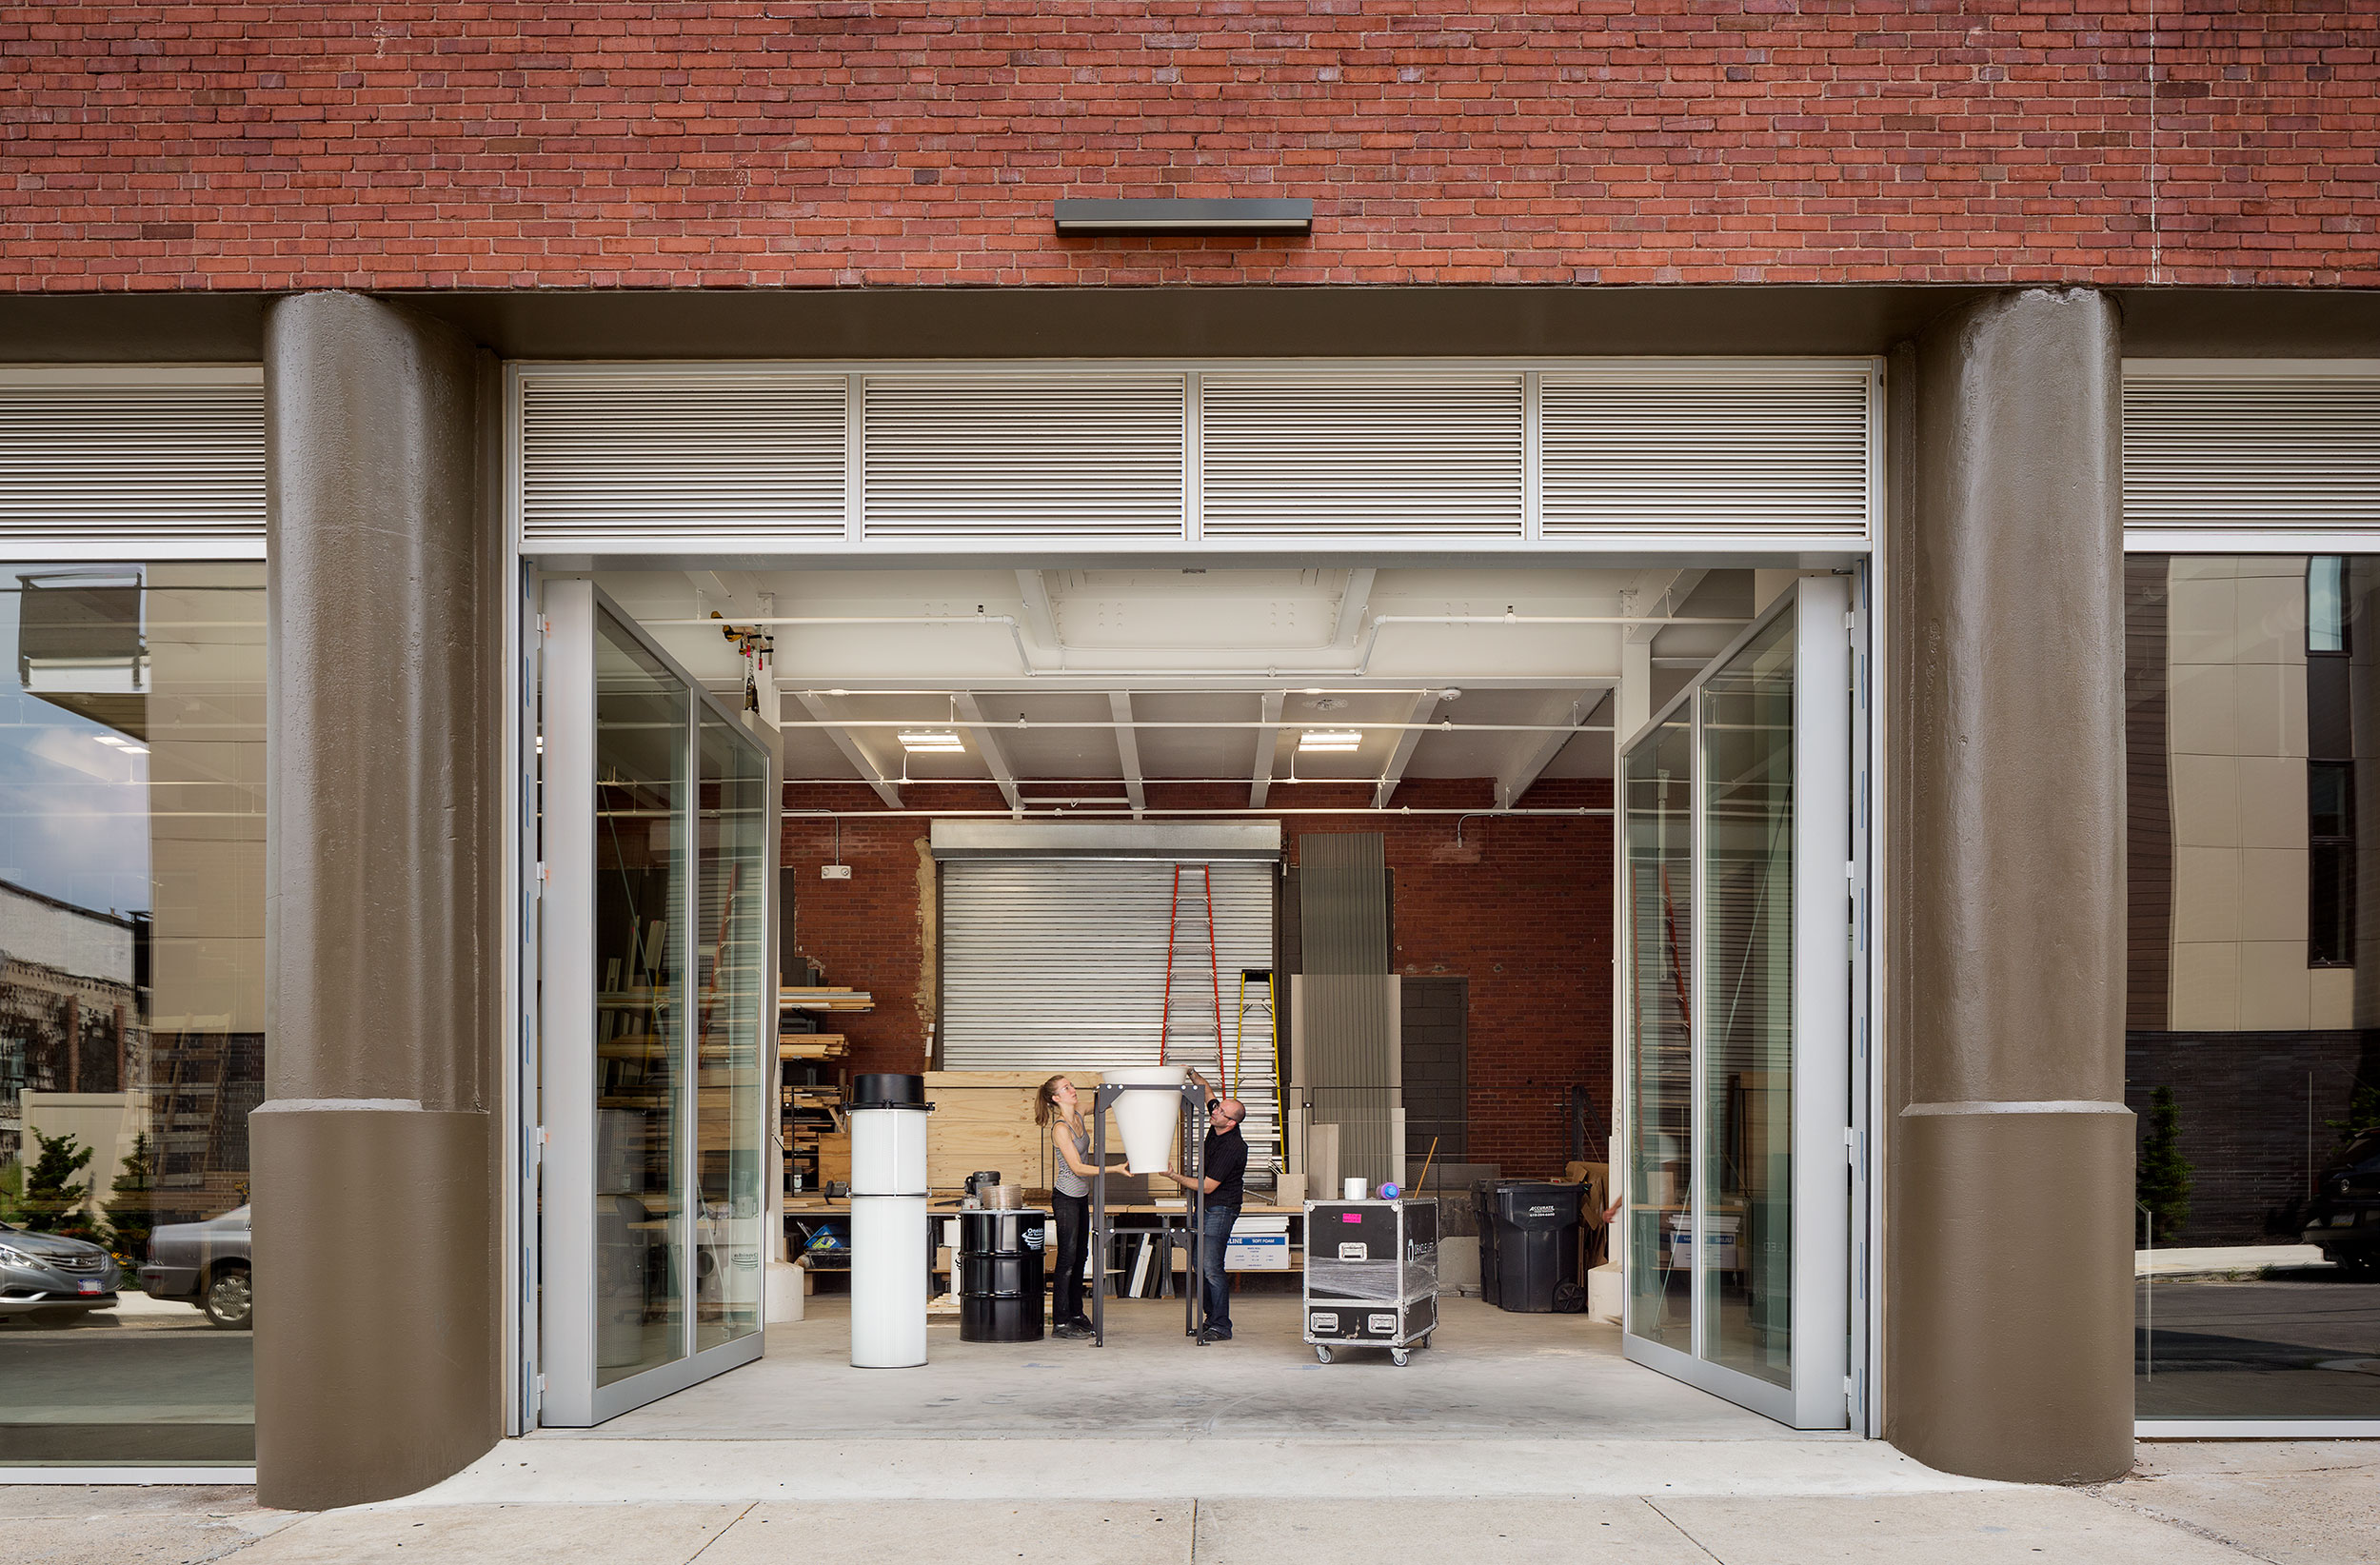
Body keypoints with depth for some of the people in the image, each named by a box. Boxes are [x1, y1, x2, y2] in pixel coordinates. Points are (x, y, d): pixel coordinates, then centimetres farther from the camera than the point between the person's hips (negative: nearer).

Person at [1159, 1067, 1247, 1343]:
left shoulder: (1232, 1147, -24)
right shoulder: (1216, 1125, 1)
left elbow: (1207, 1186, -21)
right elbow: (1208, 1093, 21)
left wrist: (1174, 1177, -14)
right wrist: (1194, 1076, 4)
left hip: (1221, 1208, -9)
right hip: (1206, 1206, 9)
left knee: (1211, 1266, -13)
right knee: (1201, 1264, 10)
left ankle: (1221, 1327, -9)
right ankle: (1212, 1318, 18)